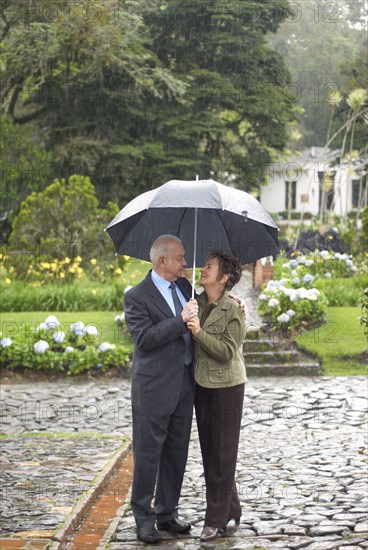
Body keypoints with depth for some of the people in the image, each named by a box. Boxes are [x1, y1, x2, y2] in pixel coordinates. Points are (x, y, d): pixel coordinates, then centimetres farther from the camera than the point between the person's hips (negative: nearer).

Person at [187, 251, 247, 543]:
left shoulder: (233, 311, -14)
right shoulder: (196, 302, 3)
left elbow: (227, 352, -20)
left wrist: (199, 332, -28)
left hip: (226, 387, -7)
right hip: (201, 385, 7)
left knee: (222, 452, 1)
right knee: (208, 449, 12)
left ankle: (217, 518, 9)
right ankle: (230, 508, 25)